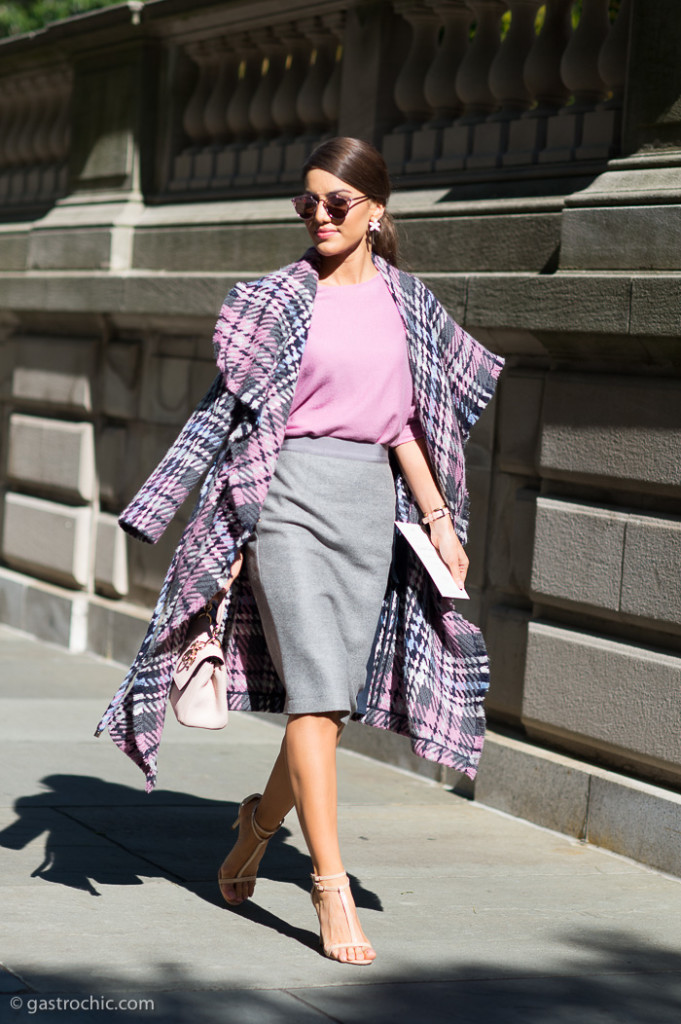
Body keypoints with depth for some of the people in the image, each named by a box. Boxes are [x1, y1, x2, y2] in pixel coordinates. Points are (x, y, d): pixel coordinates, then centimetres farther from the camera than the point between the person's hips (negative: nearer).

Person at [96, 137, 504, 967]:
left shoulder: (407, 303, 11)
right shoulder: (276, 300, 0)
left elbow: (404, 423, 15)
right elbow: (231, 410, 1)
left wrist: (438, 515, 7)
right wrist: (231, 525, -5)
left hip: (373, 500, 4)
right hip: (292, 488, -4)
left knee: (335, 694, 7)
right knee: (314, 687, -11)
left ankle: (262, 820, 34)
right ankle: (330, 886, -9)